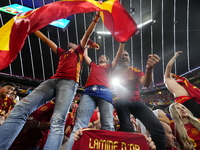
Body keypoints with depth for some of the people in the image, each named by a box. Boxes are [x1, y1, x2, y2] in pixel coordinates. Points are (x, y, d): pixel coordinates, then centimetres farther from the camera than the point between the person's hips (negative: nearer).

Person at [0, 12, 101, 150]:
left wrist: (96, 18, 15)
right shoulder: (62, 53, 34)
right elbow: (45, 39, 40)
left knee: (58, 120, -23)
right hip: (53, 80, 5)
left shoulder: (79, 50, 27)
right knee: (21, 107, -15)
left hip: (69, 82, -4)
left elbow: (88, 34, 20)